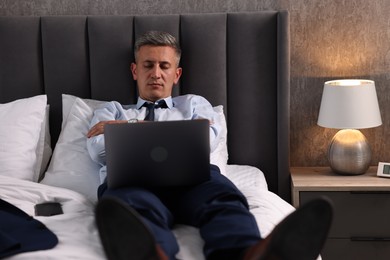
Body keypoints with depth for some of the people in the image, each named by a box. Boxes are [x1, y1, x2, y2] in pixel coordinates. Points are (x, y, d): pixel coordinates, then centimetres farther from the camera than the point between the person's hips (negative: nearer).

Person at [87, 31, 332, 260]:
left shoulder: (193, 103, 35)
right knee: (133, 210, -41)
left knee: (225, 202, -38)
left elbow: (207, 140, 9)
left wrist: (134, 127, 10)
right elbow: (99, 150, 10)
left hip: (190, 174, 1)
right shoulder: (112, 110, 35)